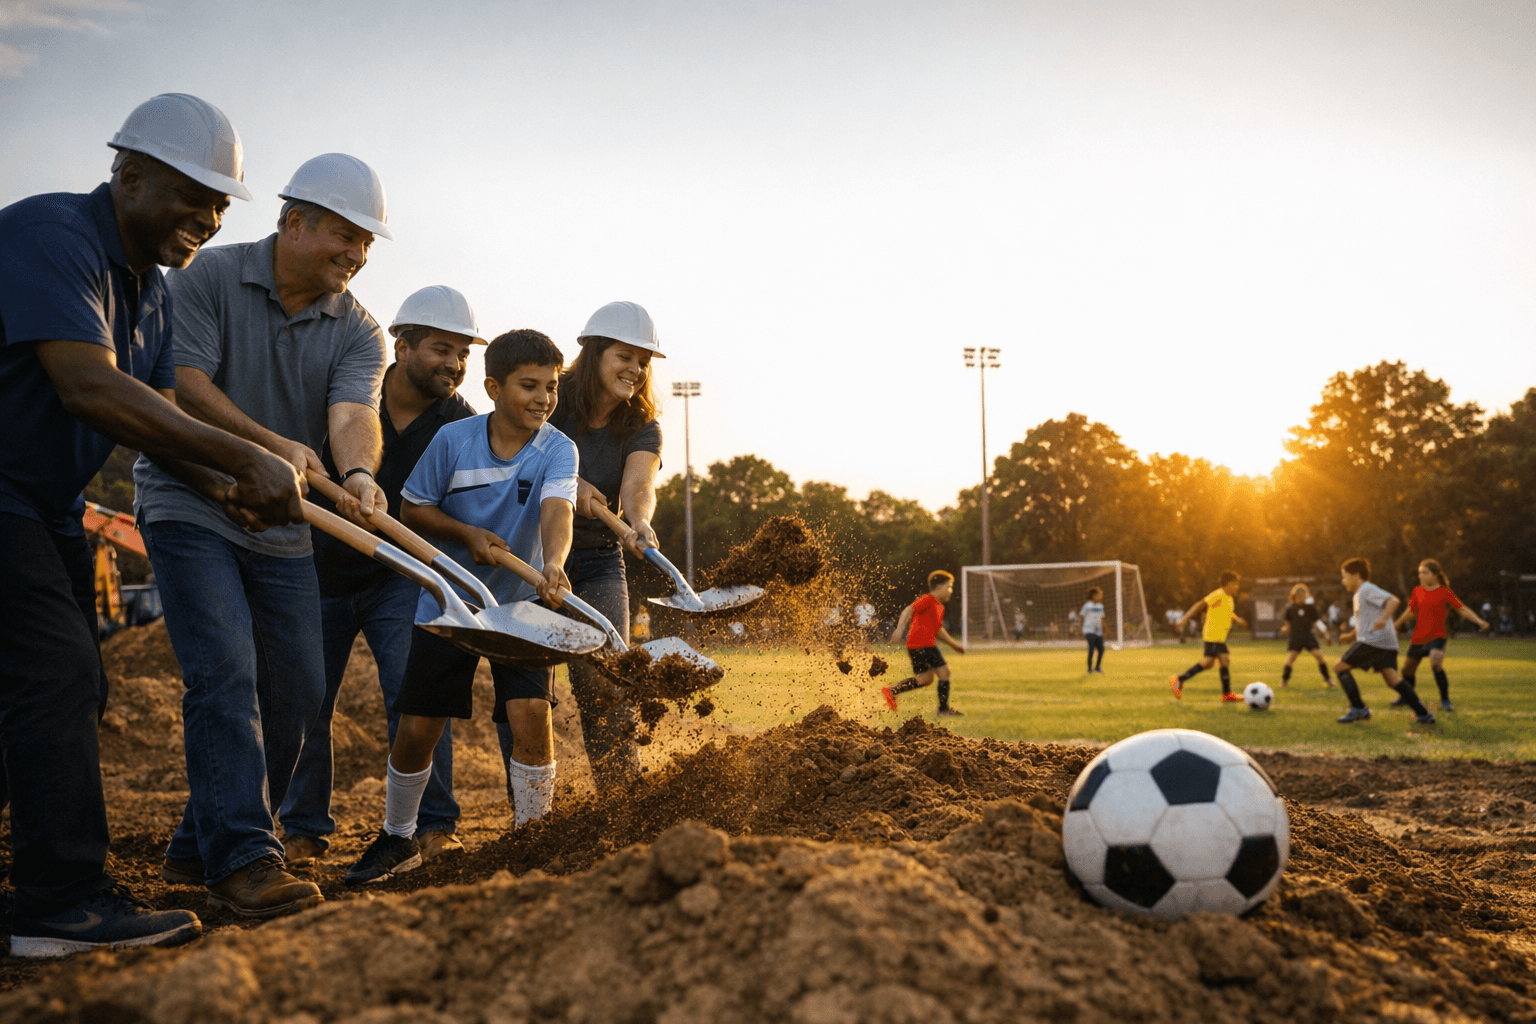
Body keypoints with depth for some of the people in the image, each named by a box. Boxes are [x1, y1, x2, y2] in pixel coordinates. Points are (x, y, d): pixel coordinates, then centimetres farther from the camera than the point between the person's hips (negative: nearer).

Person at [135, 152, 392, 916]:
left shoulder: (357, 332, 1)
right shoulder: (211, 277, -7)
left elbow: (353, 412, -16)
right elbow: (184, 382, -17)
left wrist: (358, 472, -39)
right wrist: (271, 444, -30)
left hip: (283, 526, 5)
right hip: (190, 505, -5)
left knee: (297, 689, 4)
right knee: (225, 675, -18)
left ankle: (198, 847, 18)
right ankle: (242, 858, -17)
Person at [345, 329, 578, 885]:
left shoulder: (557, 449, -12)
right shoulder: (453, 439, -10)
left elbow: (556, 510, -31)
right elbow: (412, 508, -1)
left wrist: (553, 563, -51)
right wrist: (468, 533, -17)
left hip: (521, 603, -1)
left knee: (532, 715, -17)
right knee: (416, 729, 3)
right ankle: (398, 839, 27)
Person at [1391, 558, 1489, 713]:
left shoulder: (1444, 592, -6)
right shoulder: (1417, 591, 6)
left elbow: (1462, 609, -6)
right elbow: (1410, 611, 18)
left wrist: (1480, 622, -17)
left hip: (1436, 636, -5)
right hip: (1418, 637, 5)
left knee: (1436, 663, -28)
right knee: (1407, 667, 13)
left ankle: (1445, 701, -14)